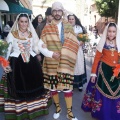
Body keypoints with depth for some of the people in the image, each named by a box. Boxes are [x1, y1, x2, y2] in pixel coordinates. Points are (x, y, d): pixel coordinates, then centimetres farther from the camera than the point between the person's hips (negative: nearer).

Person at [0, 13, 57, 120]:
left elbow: (39, 47, 4)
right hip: (16, 64, -2)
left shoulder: (32, 34, 10)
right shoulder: (11, 34, 3)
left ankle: (33, 109, 24)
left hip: (32, 63, 3)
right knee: (18, 88, 2)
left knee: (33, 85, 7)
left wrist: (52, 54, -8)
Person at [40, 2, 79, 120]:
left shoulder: (68, 27, 6)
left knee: (67, 86, -2)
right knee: (52, 86, 9)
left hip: (65, 62, 0)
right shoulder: (47, 28, 2)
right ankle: (58, 107, 30)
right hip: (51, 62, 0)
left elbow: (74, 44, 1)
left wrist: (65, 55, -11)